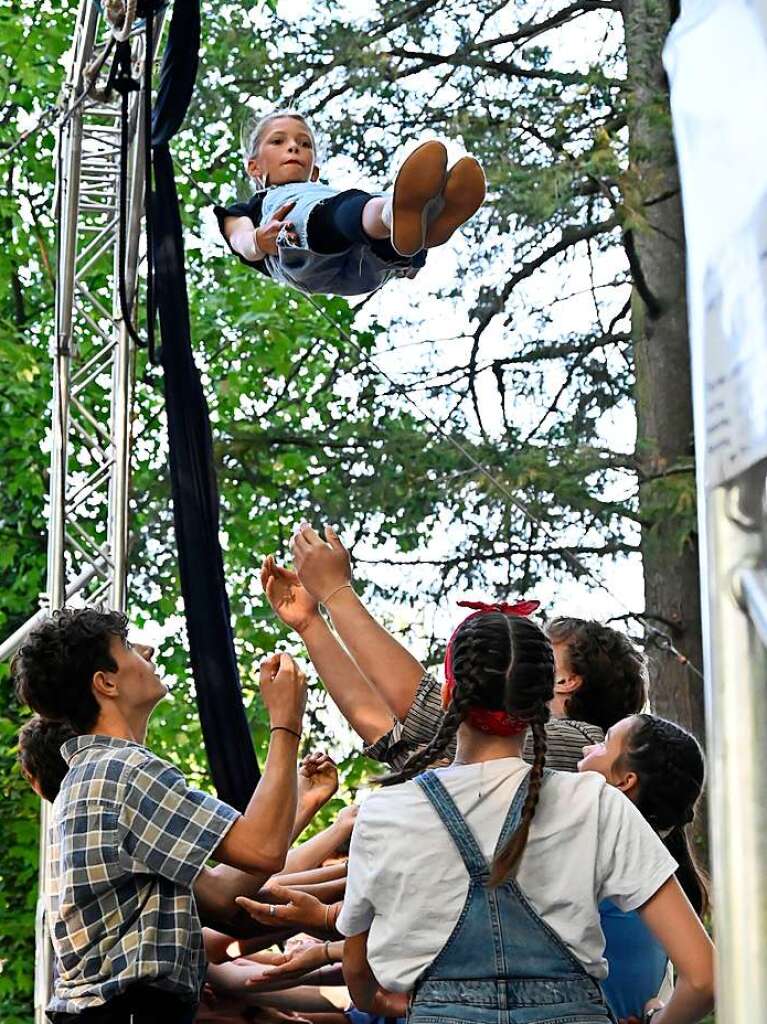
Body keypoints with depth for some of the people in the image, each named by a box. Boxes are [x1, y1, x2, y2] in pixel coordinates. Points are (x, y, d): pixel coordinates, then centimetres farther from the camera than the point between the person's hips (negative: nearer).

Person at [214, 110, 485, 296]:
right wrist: (259, 241, -14)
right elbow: (242, 241, 15)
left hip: (361, 265, 3)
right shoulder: (245, 210, 43)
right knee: (346, 210, -38)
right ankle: (400, 212, -72)